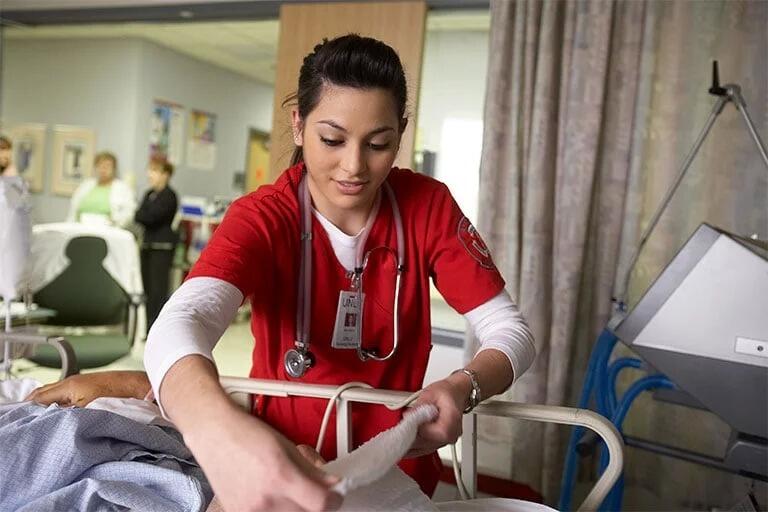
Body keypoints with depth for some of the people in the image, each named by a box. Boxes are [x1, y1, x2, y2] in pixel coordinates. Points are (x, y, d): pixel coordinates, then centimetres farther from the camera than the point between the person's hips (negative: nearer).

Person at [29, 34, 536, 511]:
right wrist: (216, 428, -54)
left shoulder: (428, 206, -10)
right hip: (281, 466, -1)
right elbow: (180, 323, -33)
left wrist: (462, 387, -32)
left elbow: (511, 329, -10)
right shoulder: (262, 218, -16)